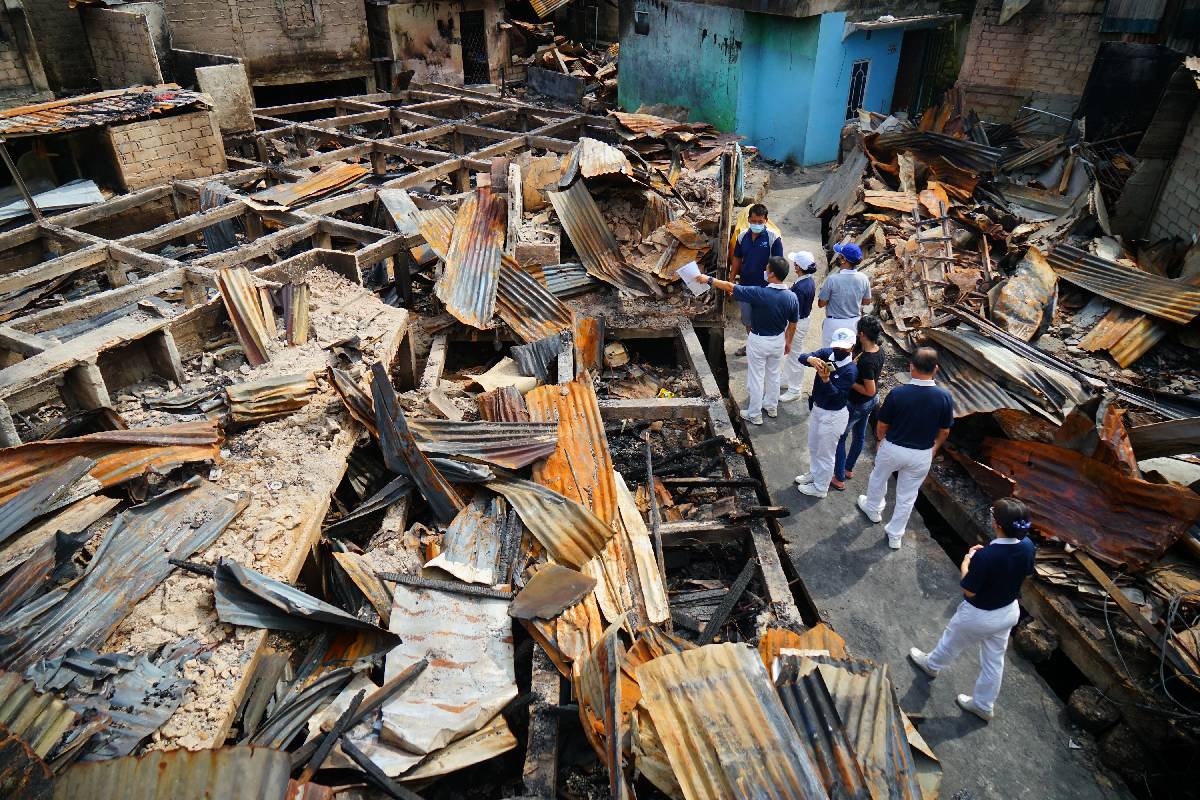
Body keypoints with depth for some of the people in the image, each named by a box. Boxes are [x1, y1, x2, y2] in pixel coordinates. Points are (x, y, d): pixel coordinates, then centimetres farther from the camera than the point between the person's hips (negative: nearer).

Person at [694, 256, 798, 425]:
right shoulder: (791, 297, -13)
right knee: (773, 375, 24)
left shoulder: (759, 294, -29)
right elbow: (793, 324, 0)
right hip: (779, 340, 5)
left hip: (758, 341, -5)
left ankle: (755, 415, 23)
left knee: (756, 378, 10)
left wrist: (709, 279, -9)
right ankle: (771, 407, 42)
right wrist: (788, 342, 18)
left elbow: (730, 287, -21)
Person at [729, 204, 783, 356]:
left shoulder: (773, 238, -13)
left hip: (764, 287, -5)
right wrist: (732, 279, 8)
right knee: (747, 318, 20)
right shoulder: (743, 237, 1)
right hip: (745, 285, 5)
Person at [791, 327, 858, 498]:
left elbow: (835, 394, -28)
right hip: (817, 408, 7)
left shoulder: (850, 370, -26)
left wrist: (825, 379, -46)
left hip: (833, 415, -7)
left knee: (825, 453, 11)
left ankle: (820, 488, 30)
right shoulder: (827, 353, -8)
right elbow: (802, 357, -17)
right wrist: (811, 359, -40)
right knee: (813, 446, 26)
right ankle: (814, 473, 50)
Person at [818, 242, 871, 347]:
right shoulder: (863, 279, -9)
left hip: (834, 323, -4)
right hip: (854, 323, 5)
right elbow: (867, 302, 5)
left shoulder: (832, 279, -23)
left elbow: (821, 303, -13)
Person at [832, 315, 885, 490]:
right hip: (871, 402, 9)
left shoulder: (866, 361, -35)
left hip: (857, 404, -9)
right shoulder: (879, 351, -9)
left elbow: (870, 390, -29)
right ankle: (848, 468, 45)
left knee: (839, 438, 9)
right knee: (859, 435, 25)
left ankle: (839, 479, 19)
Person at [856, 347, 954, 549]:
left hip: (892, 449, -1)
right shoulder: (944, 397, -17)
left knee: (878, 479, 29)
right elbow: (944, 432, -2)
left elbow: (881, 426, -10)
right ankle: (895, 535, 32)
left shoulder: (897, 393, -24)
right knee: (907, 496, 19)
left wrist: (882, 440, 12)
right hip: (922, 455, 2)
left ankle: (873, 509, 53)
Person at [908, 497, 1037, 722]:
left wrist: (967, 562, -11)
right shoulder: (1027, 546, -18)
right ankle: (984, 705, 43)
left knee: (952, 642, 26)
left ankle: (932, 665, 54)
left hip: (979, 616, -5)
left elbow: (969, 591, -25)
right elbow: (1025, 574, 3)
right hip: (1009, 612, 6)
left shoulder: (985, 556, -38)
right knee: (994, 661, 24)